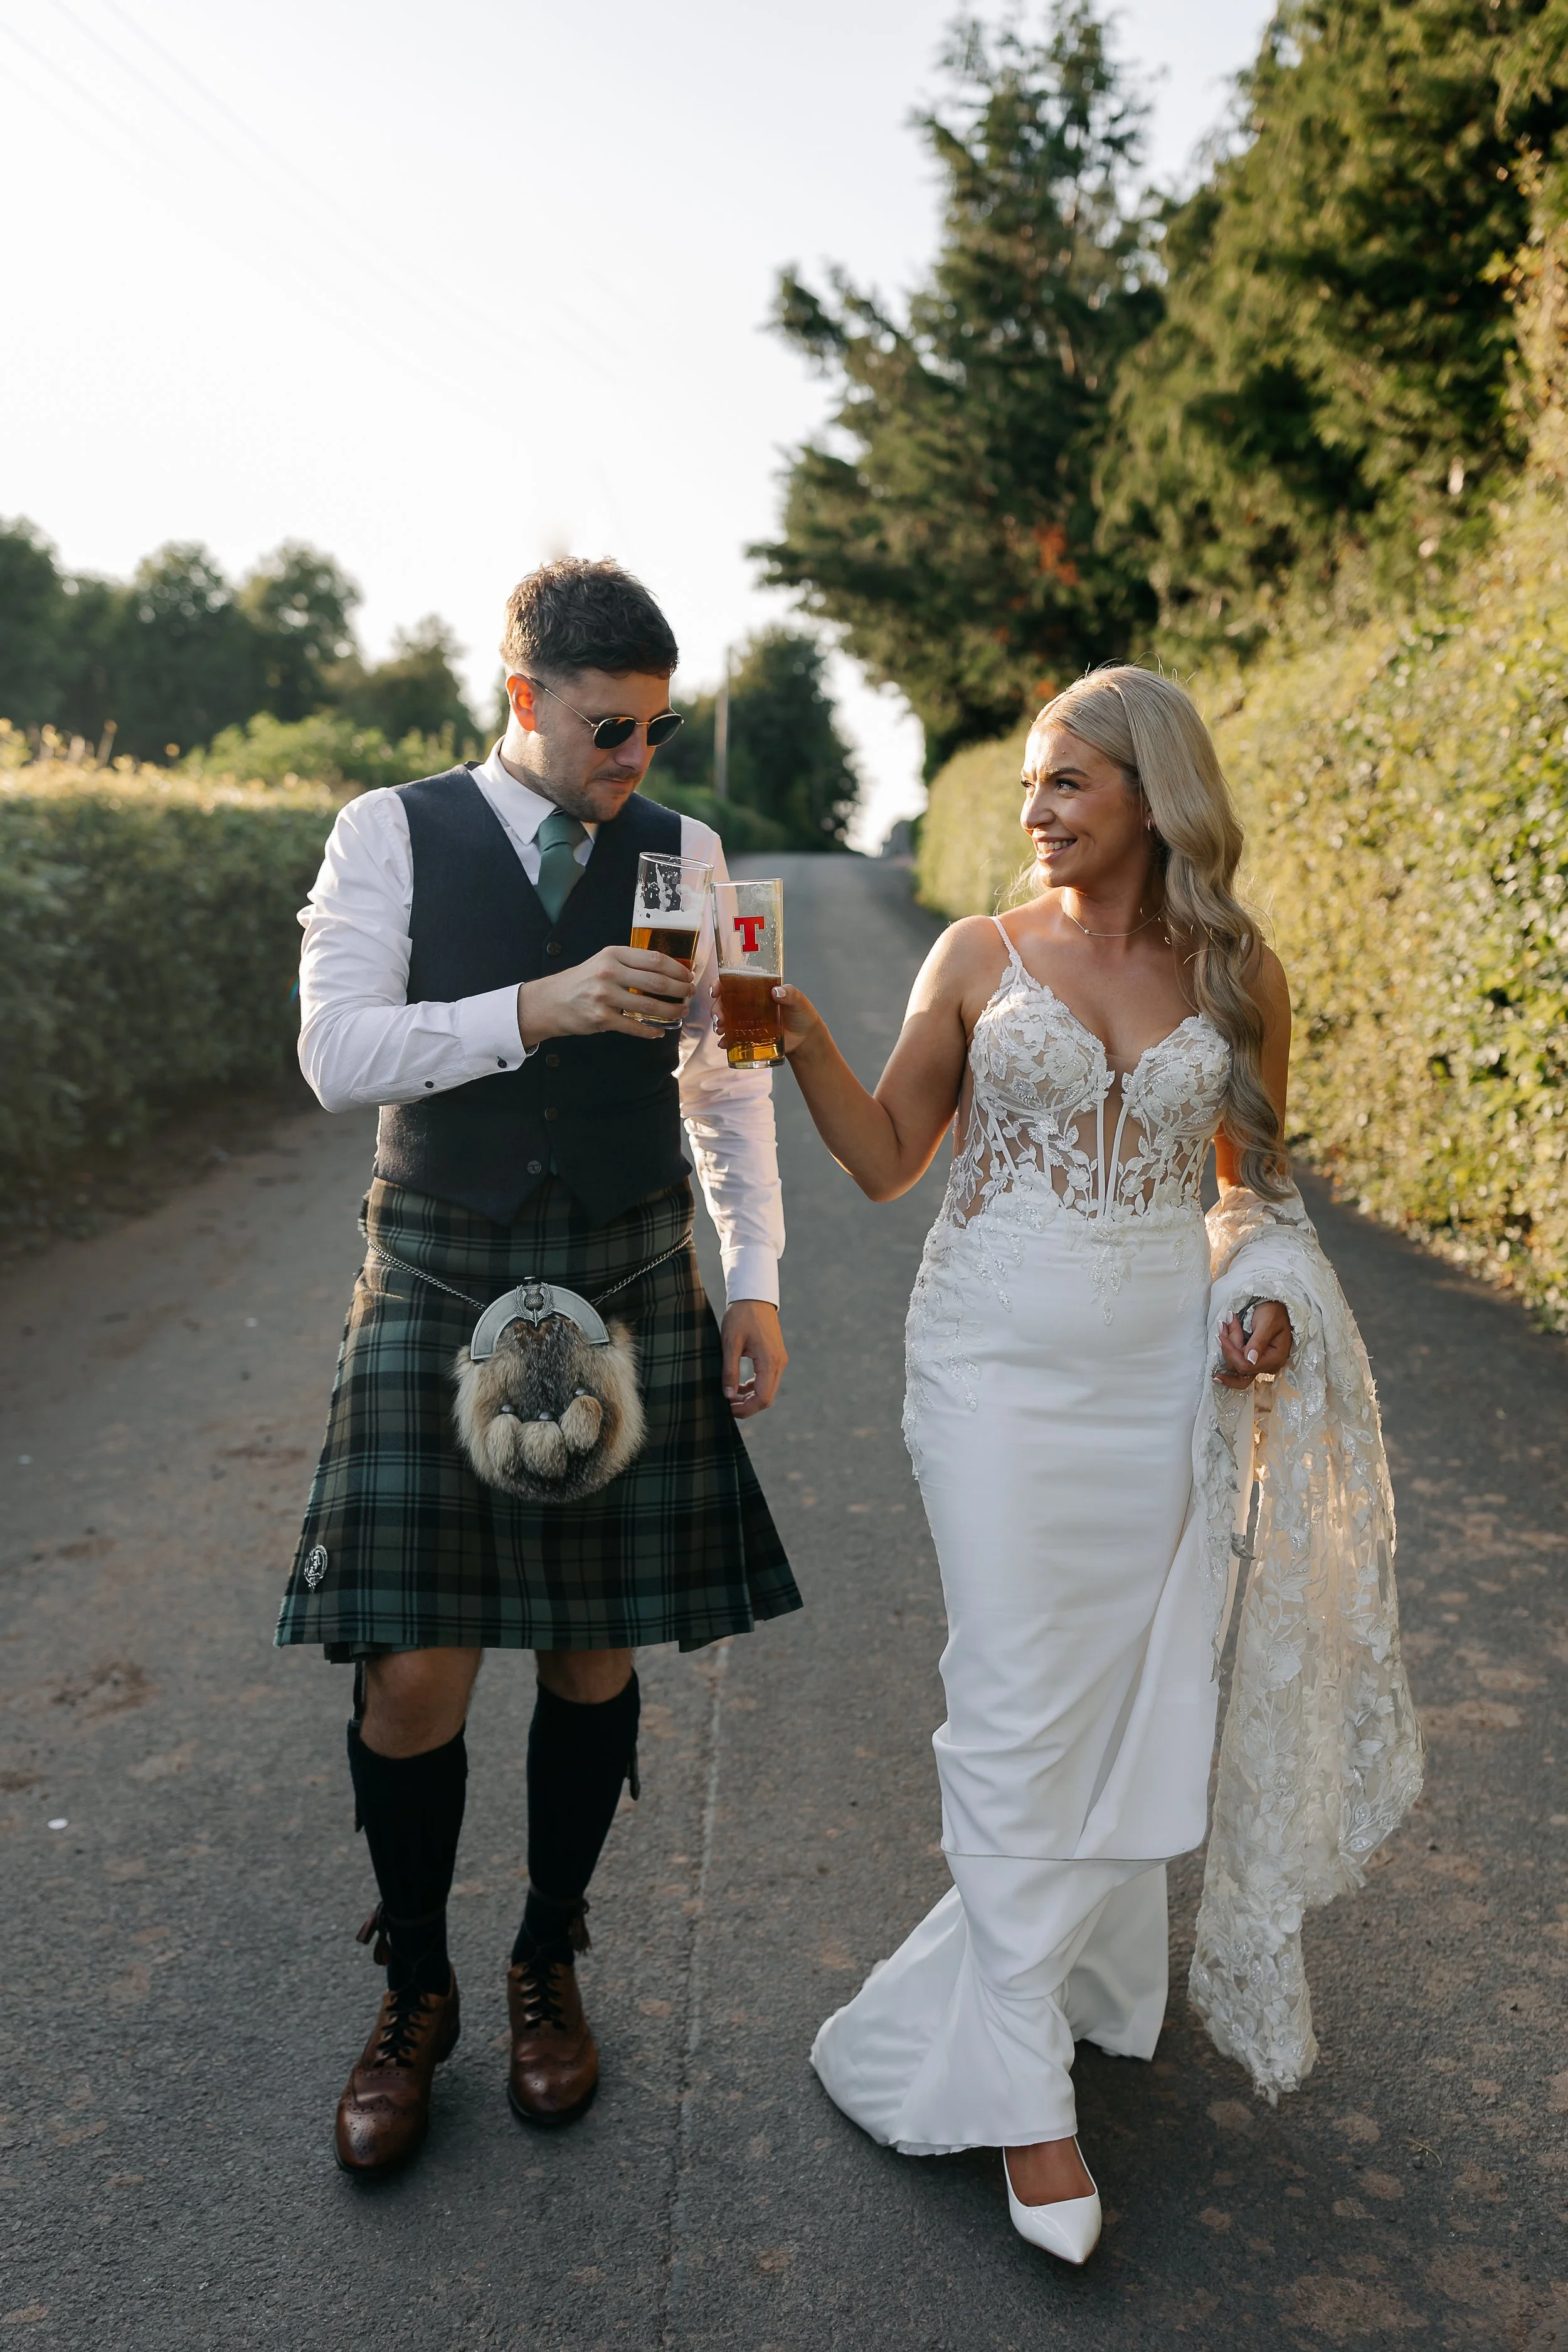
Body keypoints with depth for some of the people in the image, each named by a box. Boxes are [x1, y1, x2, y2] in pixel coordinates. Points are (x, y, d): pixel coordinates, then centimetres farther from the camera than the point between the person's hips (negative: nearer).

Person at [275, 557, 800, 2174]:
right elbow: (336, 1052, -11)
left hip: (632, 1286, 2)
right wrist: (539, 1006, -24)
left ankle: (548, 1966, 34)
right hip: (438, 1281, -2)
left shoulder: (682, 852, 6)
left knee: (596, 1657, 10)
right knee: (411, 1676, -2)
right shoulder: (391, 831, 0)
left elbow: (726, 1082, 7)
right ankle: (412, 1994, 26)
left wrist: (755, 1285, 0)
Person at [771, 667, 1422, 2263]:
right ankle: (1027, 2092, 11)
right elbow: (886, 1159, 2)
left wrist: (1269, 1295, -4)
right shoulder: (978, 955, 1)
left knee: (1132, 1692, 10)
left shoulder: (1238, 976, 5)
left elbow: (1256, 1180, 14)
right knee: (1020, 1707, -2)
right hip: (998, 1363, -2)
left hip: (1163, 1373, 3)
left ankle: (1051, 1966, 33)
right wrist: (803, 1038, -13)